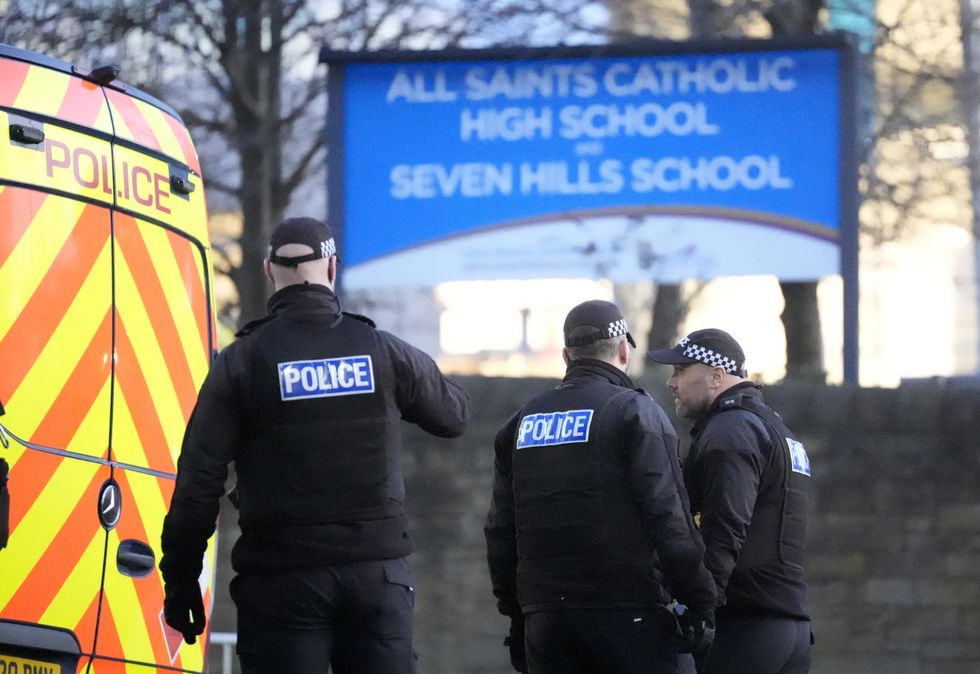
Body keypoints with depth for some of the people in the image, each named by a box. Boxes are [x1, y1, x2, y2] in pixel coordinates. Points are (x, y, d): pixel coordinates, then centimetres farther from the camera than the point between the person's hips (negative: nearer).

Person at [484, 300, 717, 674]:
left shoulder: (522, 422, 15)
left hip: (544, 614, 6)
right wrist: (699, 601, -7)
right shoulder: (635, 412, -4)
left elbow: (500, 530, 17)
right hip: (627, 613, -5)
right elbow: (667, 515, -11)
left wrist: (516, 614, 22)